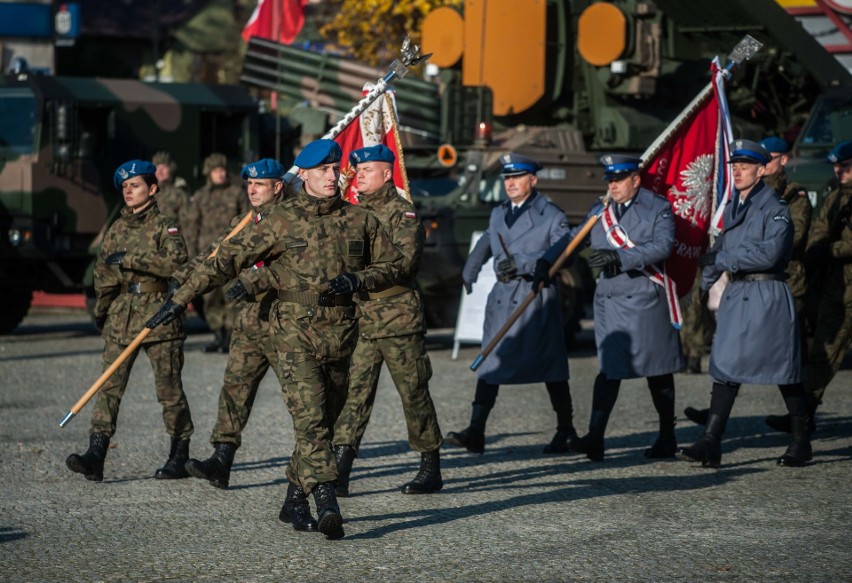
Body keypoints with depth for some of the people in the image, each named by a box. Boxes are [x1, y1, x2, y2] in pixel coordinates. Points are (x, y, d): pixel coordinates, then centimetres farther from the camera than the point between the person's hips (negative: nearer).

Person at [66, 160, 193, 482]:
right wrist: (101, 309, 22)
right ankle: (96, 454, -13)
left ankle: (180, 455, 13)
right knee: (109, 385, -6)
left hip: (158, 314, -5)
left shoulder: (164, 226, -3)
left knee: (169, 388, 1)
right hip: (120, 317, 5)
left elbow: (176, 261, -20)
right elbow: (102, 271, 24)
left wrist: (131, 259, -20)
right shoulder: (116, 229, 14)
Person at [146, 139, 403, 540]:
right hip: (295, 330, -4)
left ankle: (294, 501, 22)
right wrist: (181, 298, -7)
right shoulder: (280, 220, -2)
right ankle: (327, 505, -25)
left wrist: (356, 280, -6)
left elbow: (392, 264, 15)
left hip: (341, 331, 4)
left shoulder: (359, 219, 7)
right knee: (310, 417, -16)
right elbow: (228, 259, -3)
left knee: (321, 420, 9)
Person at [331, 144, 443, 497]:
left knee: (414, 392, 3)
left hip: (398, 318, -6)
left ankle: (431, 470, 13)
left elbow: (405, 261, -19)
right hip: (361, 318, 6)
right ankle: (339, 471, -6)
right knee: (353, 391, -2)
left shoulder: (402, 213, -6)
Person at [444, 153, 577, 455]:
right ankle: (475, 432, -8)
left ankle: (565, 431, 14)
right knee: (490, 363, -3)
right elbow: (484, 245, 33)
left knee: (550, 365, 2)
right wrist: (469, 272, 20)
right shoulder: (498, 215, 17)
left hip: (537, 297, -5)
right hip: (503, 299, 5)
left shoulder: (551, 216, -2)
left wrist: (522, 263, -23)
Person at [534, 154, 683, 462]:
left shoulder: (658, 208, -4)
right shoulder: (600, 210, 13)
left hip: (645, 298, -4)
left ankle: (667, 438, 17)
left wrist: (619, 256, -27)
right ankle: (595, 437, -12)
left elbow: (662, 246, -18)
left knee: (658, 370, 6)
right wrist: (546, 262, 5)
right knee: (610, 367, -4)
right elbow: (573, 238, 19)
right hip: (609, 297, 4)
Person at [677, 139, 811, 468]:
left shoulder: (774, 209, -9)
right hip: (736, 294, 7)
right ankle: (710, 445, -7)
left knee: (785, 371, 2)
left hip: (768, 296, -7)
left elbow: (768, 254, -19)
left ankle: (801, 442, 16)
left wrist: (721, 259, -16)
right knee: (725, 367, -2)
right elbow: (721, 248, 21)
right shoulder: (732, 209, 13)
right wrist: (706, 284, 11)